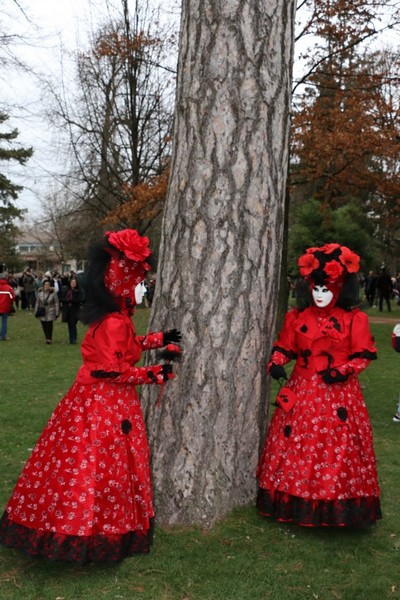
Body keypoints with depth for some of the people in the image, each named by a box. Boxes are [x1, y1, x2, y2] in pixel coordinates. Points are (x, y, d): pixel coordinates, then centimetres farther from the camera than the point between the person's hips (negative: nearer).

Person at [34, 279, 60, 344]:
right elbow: (37, 303, 12)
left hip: (50, 313, -3)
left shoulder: (53, 293, -5)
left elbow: (57, 303, -2)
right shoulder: (40, 292, 3)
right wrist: (36, 312, 12)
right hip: (42, 312, 3)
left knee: (49, 325, -8)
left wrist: (57, 313, -4)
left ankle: (49, 338, 2)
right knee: (44, 326, 4)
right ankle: (47, 338, 18)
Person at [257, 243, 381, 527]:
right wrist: (276, 364, -11)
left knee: (337, 449, 0)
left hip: (339, 394, -3)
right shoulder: (297, 318, 4)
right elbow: (283, 347, 9)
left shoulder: (354, 320, -4)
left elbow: (364, 355, -4)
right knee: (296, 445, 6)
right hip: (302, 392, 3)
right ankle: (296, 501, 20)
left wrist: (343, 371, -19)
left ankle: (335, 507, 14)